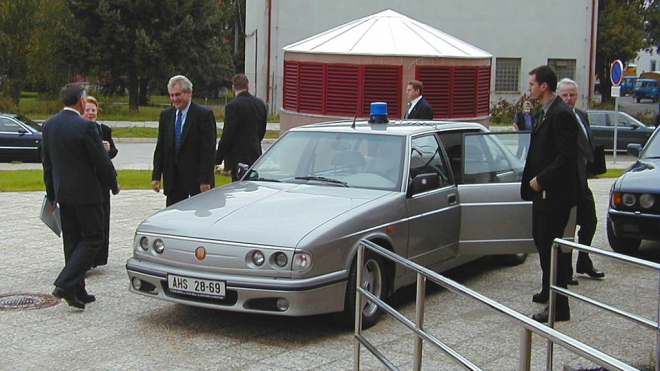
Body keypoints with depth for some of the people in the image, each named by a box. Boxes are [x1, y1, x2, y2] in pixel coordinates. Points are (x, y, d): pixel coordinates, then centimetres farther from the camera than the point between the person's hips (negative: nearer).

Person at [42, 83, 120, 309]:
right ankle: (66, 284, -10)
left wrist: (52, 193, 19)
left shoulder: (49, 125, 5)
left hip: (62, 192, 7)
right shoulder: (86, 127, -17)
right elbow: (101, 161, -13)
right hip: (86, 192, -7)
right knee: (93, 239, 1)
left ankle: (77, 292, 17)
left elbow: (47, 162, 11)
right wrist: (113, 184, 4)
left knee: (72, 242, 13)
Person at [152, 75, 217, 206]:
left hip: (196, 178, -5)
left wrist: (205, 180, -17)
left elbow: (208, 150, -12)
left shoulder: (204, 114, -8)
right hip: (173, 179, 5)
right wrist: (156, 176, 5)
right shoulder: (165, 115, 10)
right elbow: (160, 148, 11)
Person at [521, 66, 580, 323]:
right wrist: (534, 179, 13)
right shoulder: (545, 113, 14)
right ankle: (549, 292, 36)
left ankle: (559, 307, -1)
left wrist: (541, 179, -19)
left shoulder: (561, 114, -18)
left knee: (550, 247, -7)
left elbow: (566, 157, -23)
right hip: (543, 191, 11)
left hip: (554, 194, -11)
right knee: (541, 241, 20)